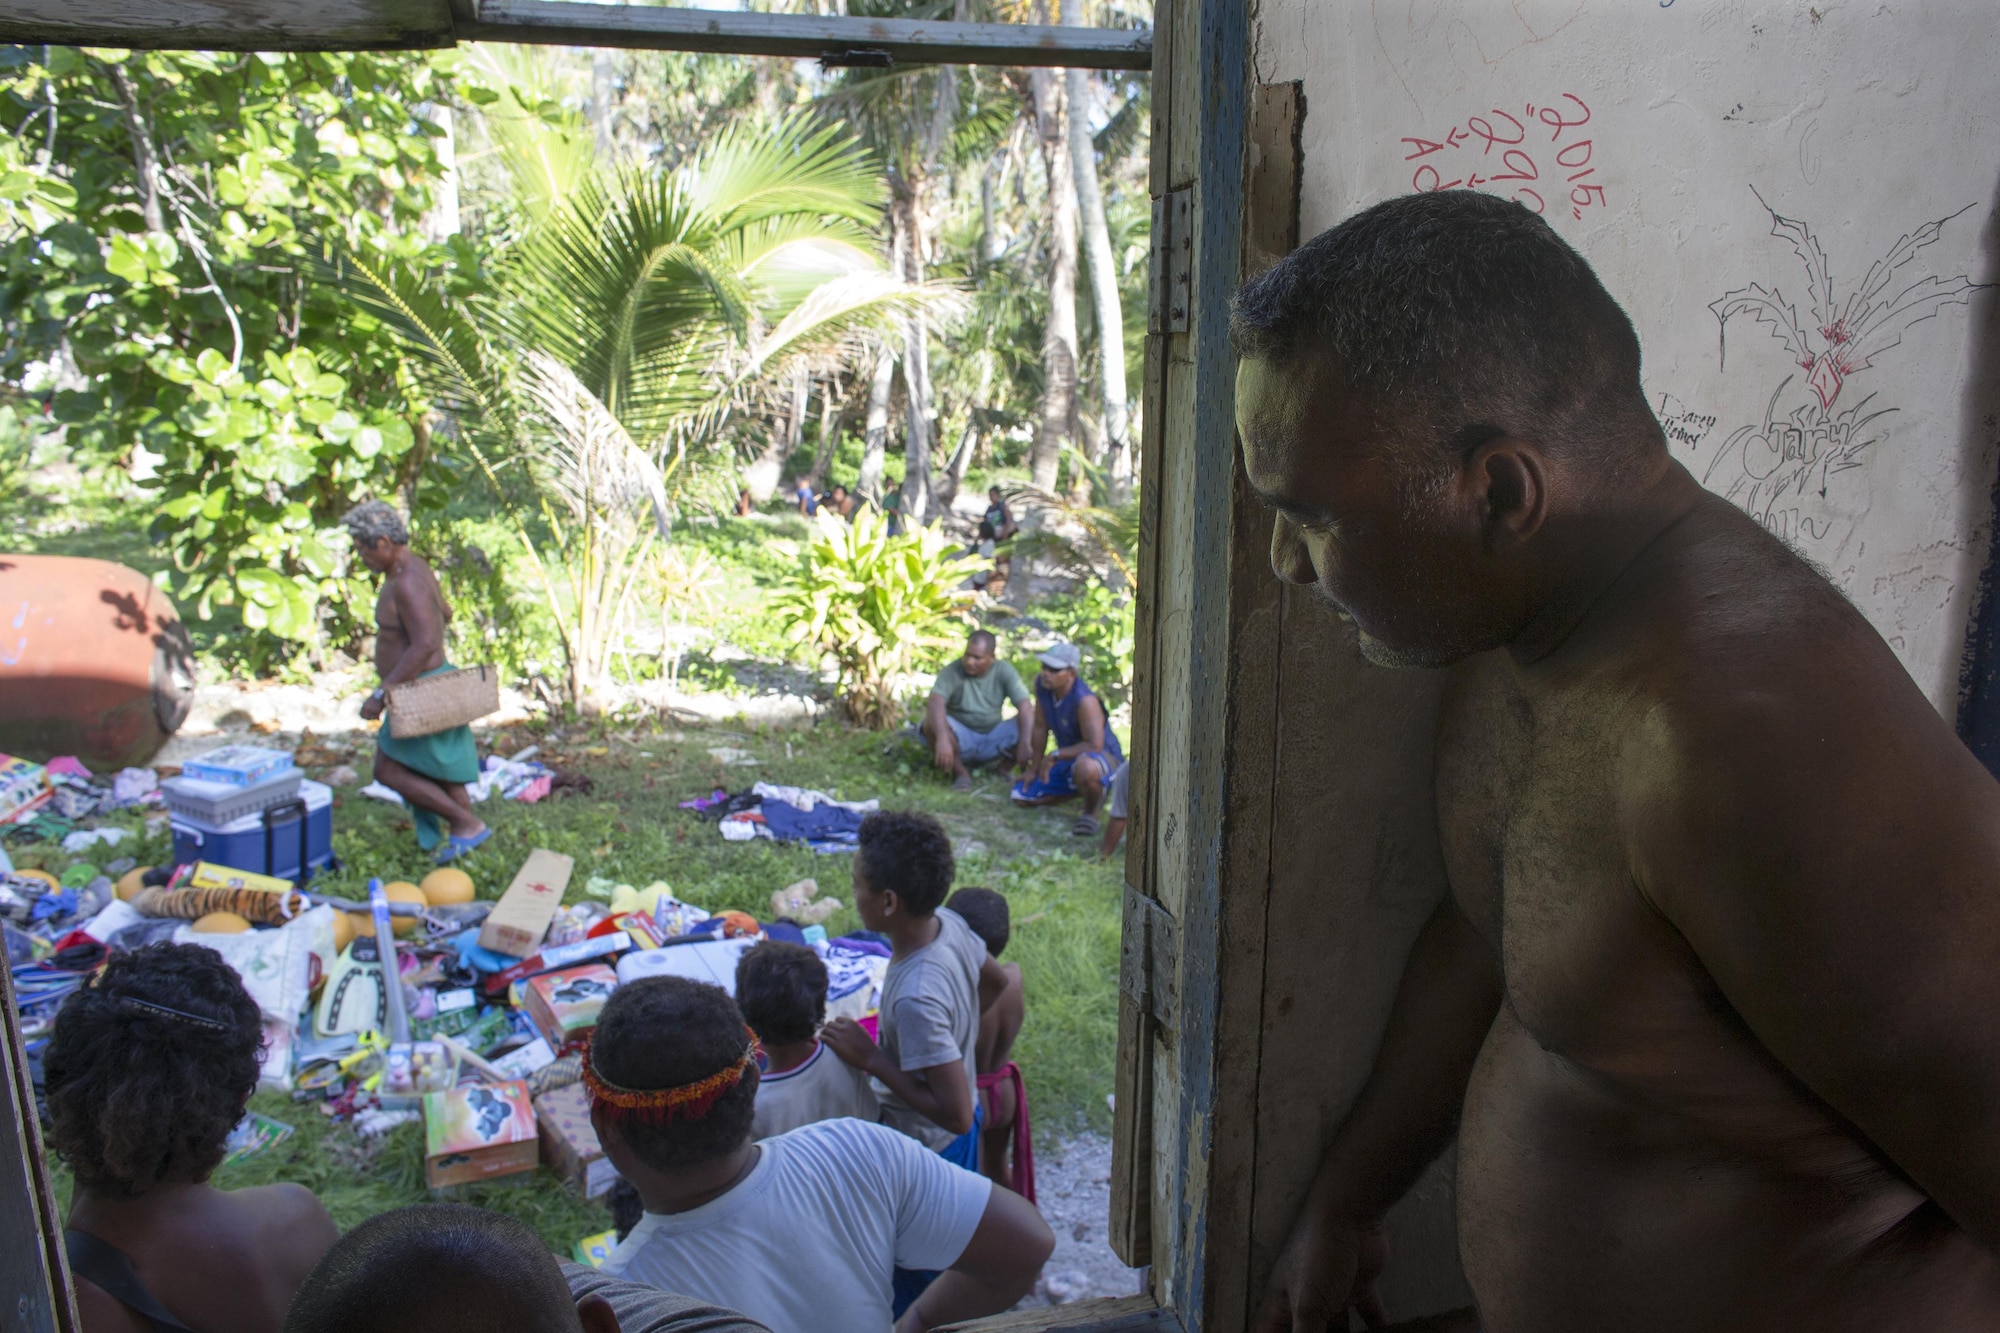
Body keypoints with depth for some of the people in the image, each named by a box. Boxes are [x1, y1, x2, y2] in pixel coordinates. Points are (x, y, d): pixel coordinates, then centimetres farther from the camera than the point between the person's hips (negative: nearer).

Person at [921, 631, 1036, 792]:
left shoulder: (1004, 671, -11)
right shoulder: (952, 671, -17)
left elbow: (1025, 706, -20)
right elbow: (935, 702, -32)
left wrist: (1023, 745, -34)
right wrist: (942, 738, -49)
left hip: (994, 739, 2)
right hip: (960, 738, -1)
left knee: (1034, 723, -21)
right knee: (933, 723, -32)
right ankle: (960, 772, -12)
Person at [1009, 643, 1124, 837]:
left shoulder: (1085, 700, -32)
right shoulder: (1042, 684, -10)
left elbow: (1095, 746, -35)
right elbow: (1040, 728, 0)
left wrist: (1055, 756, -25)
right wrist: (1035, 769, 4)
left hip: (1104, 758, -8)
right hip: (1069, 759, 8)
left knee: (1085, 767, -45)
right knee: (1021, 796, 5)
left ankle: (1091, 811, -11)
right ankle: (1082, 790, 20)